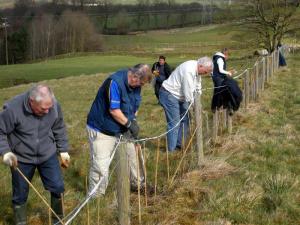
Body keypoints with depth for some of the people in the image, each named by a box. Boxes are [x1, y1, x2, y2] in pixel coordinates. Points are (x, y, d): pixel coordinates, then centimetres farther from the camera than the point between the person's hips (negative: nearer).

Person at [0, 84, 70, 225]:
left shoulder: (54, 105, -17)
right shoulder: (12, 109, -27)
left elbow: (59, 129, 2)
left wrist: (63, 150, 7)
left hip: (48, 155, 2)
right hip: (21, 158, -2)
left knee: (58, 188, 5)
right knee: (20, 194, 10)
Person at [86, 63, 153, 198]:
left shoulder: (135, 85, -2)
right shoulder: (114, 82, -28)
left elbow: (135, 106, 10)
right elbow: (114, 110, -27)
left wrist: (133, 120, -7)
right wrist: (129, 124, -18)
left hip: (121, 130, 8)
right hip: (101, 130, -8)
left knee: (132, 156, 17)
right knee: (100, 167, -7)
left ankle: (137, 184, 36)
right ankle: (94, 198, 4)